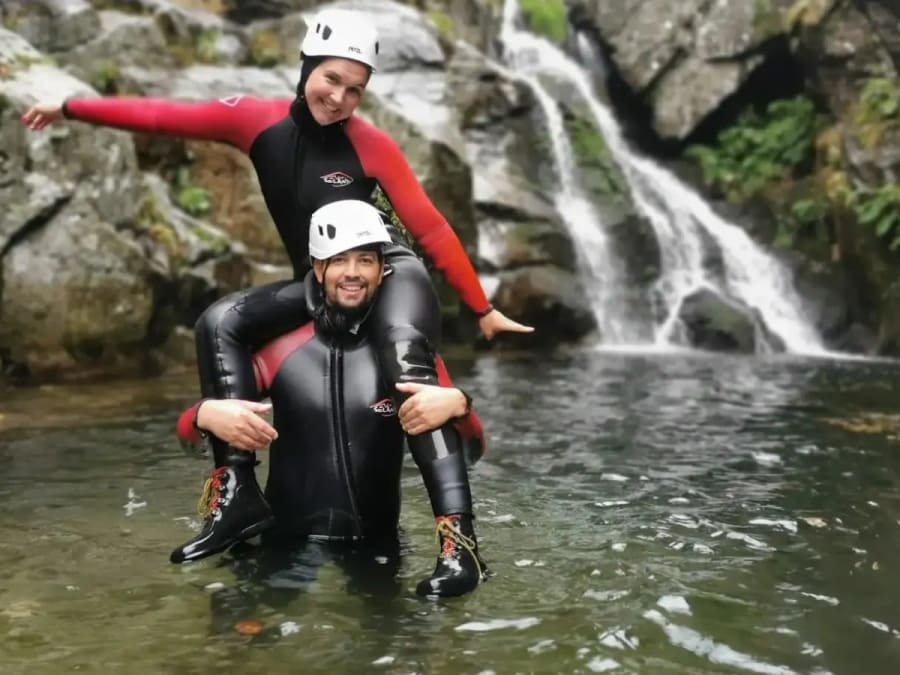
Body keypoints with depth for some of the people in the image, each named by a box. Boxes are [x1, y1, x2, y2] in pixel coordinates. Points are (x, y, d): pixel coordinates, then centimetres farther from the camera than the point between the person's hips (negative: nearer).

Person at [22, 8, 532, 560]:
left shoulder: (374, 146, -12)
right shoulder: (259, 120, -4)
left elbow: (432, 229, -8)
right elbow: (166, 116, 1)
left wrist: (482, 309, -6)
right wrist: (69, 108, 6)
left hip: (389, 272, -4)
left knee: (406, 356, -34)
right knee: (220, 323, -13)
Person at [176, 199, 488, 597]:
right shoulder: (281, 351, 2)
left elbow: (471, 450, 0)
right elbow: (188, 429, 5)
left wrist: (457, 404, -20)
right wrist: (206, 414, -18)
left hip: (376, 549, 1)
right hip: (286, 546, -1)